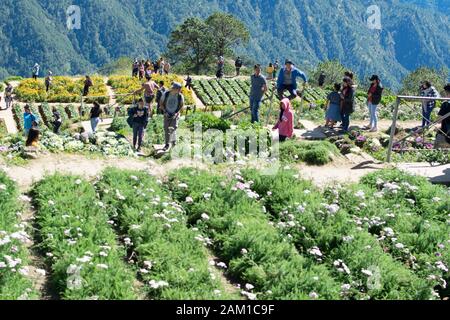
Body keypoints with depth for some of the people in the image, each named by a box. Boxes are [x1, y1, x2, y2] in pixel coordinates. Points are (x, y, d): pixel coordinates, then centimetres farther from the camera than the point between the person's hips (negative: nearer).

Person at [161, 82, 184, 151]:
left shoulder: (180, 96, -13)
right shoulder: (166, 94, -12)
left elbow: (182, 105, 1)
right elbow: (161, 103, 0)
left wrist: (177, 113, -12)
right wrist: (165, 111, -11)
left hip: (175, 115, -1)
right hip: (167, 114, 1)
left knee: (172, 129, -13)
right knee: (166, 129, 4)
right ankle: (167, 144, 15)